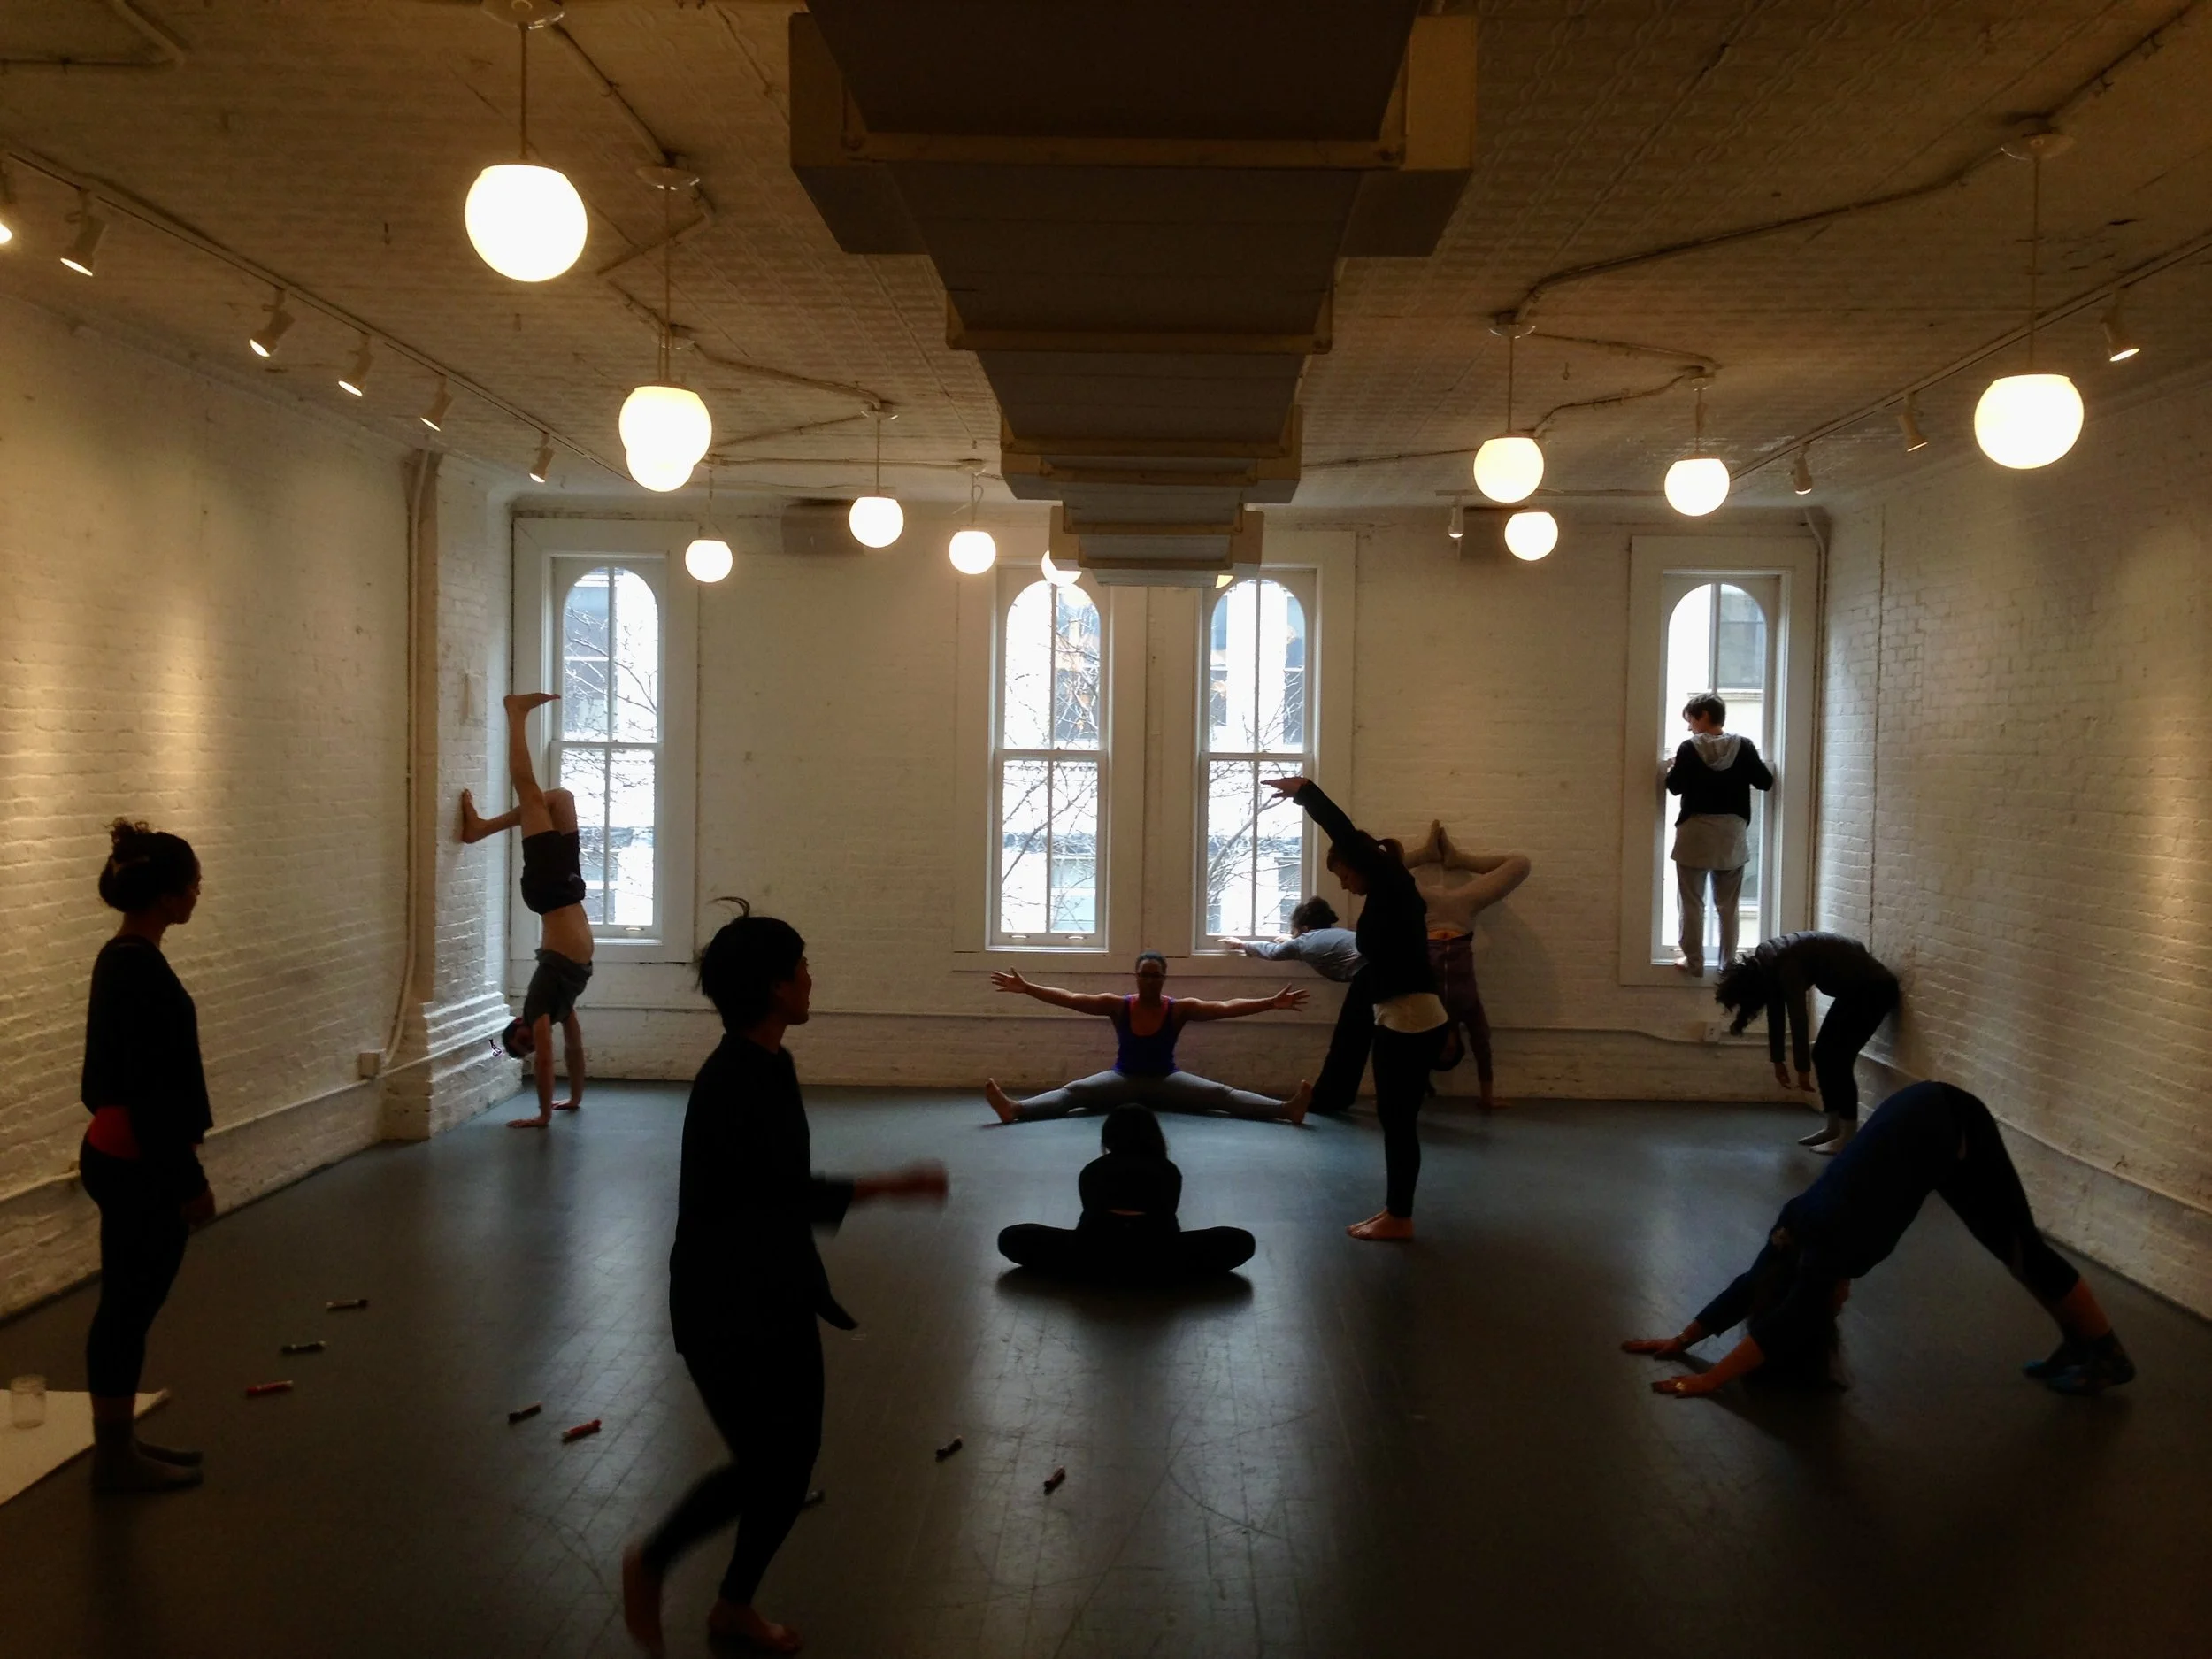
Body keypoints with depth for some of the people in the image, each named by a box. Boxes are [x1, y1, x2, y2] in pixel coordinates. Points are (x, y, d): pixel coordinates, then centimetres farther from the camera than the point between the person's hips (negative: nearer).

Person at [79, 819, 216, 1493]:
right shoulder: (140, 969, -21)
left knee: (127, 1306, 16)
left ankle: (121, 1443, 26)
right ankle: (115, 1457, 12)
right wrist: (188, 1180, -17)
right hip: (138, 1166, -10)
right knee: (128, 1308, 1)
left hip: (121, 1155, 10)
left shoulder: (122, 957, 9)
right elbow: (149, 1089, -22)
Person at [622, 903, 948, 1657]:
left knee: (795, 1455, 13)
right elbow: (787, 1191, -26)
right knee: (765, 1462, -3)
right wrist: (894, 1185, -25)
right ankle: (649, 1563, 22)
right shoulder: (731, 1083, -24)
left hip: (777, 1290, 9)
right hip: (724, 1303, -9)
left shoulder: (769, 1066, 5)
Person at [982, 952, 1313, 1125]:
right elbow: (1069, 998, -11)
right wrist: (1026, 988, -19)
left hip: (1166, 1081, 0)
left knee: (1220, 1094, -20)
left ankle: (1286, 1108, -36)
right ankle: (1015, 1108, -50)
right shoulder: (1118, 1006, -6)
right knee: (1073, 1091, -26)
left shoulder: (1180, 1009, -8)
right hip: (1123, 1079, 0)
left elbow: (1226, 1007, -15)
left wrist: (1272, 1003, -25)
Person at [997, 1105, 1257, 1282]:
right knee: (1242, 1241, 22)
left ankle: (1105, 1271, 6)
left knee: (1012, 1238, 23)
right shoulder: (1168, 1172, 28)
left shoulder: (1092, 1171, 29)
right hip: (1154, 1259, 0)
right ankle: (1150, 1272, 3)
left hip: (1096, 1255, 1)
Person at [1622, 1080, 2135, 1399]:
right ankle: (2079, 1343, 30)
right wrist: (1680, 1340, -1)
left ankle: (2107, 1354, 18)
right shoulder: (1799, 1227, -10)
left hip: (1951, 1126, -6)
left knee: (2018, 1246, 4)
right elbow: (1752, 1285, 0)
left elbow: (1788, 1320, -34)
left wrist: (1709, 1380, -34)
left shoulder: (1832, 1242, -29)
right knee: (2010, 1247, 16)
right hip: (1923, 1114, 6)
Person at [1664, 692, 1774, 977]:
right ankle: (1728, 963, 15)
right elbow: (1765, 782, 2)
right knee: (1728, 904, 11)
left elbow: (1675, 787, -7)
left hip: (1696, 832, -3)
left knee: (1693, 902, 5)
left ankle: (1694, 962, 6)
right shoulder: (1743, 746, -2)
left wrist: (1672, 769, 14)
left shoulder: (1689, 748, -8)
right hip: (1732, 833, 3)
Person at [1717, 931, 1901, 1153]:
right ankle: (1833, 1128, 16)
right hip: (1855, 988, 9)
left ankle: (1848, 1137, -3)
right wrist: (1777, 1061, 17)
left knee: (1837, 1058, -9)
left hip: (1873, 988, -9)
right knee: (1823, 1055, 8)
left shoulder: (1786, 965, -27)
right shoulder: (1768, 964, 1)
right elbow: (1776, 1014, 11)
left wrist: (1802, 1069, -18)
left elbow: (1798, 1019, -25)